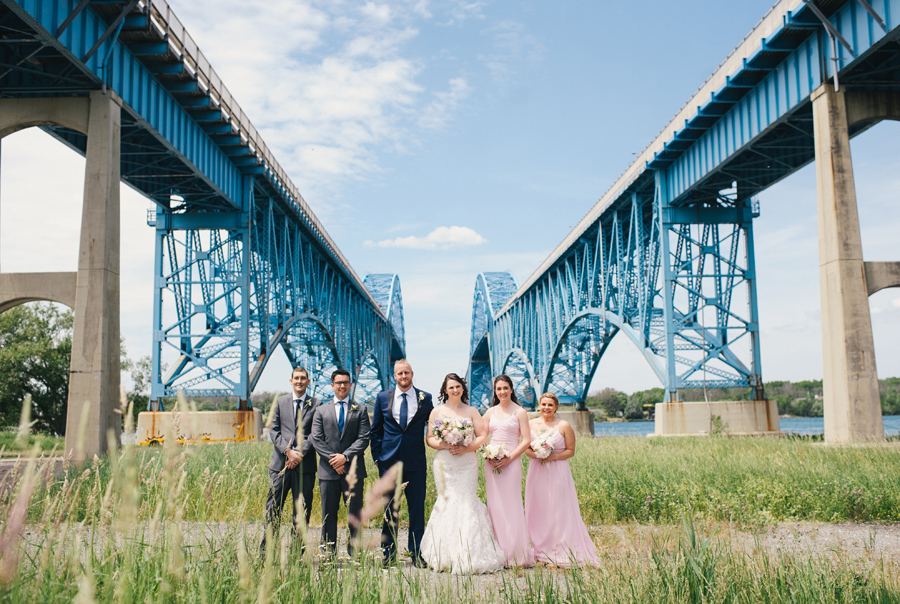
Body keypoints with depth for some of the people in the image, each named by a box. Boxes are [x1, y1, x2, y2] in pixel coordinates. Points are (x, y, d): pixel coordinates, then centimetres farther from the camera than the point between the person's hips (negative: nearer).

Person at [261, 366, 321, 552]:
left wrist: (300, 454, -12)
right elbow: (273, 431, 6)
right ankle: (266, 549, 9)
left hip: (305, 463, -1)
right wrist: (288, 451, -8)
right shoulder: (280, 402, 12)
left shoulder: (316, 404, 5)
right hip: (281, 461, 1)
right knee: (273, 506, 1)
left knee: (302, 509, 3)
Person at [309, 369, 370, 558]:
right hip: (328, 470, 1)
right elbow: (316, 439, 3)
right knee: (329, 513, 5)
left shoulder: (360, 411, 9)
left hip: (353, 469, -1)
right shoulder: (321, 410, 12)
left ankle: (354, 553, 9)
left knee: (355, 513, 2)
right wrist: (333, 460, -9)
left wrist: (345, 456, -13)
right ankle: (329, 554, 12)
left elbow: (363, 439, 0)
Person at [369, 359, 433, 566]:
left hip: (416, 463, -1)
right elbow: (375, 430, 11)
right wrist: (377, 456, 5)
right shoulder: (383, 398, 6)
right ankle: (388, 553, 16)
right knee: (389, 508, 7)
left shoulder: (425, 398, 4)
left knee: (417, 508, 3)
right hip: (389, 461, 1)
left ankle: (416, 553, 13)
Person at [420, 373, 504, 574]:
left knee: (467, 501, -9)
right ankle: (447, 556, 4)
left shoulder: (471, 412, 9)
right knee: (447, 502, -4)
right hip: (445, 463, 0)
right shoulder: (437, 412, 9)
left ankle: (469, 556, -2)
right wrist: (444, 445, -12)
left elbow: (483, 436, 5)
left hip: (467, 463, 0)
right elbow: (429, 439, 7)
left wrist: (467, 448, -10)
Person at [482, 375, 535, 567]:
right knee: (494, 505, 3)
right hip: (492, 463, 4)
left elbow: (526, 441, -4)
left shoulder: (519, 412, 1)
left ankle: (516, 554, 1)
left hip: (511, 462, -4)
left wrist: (509, 458, -14)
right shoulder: (490, 412, 12)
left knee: (511, 505, -6)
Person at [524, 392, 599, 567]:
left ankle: (562, 552, 4)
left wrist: (554, 456, -15)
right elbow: (525, 447, 12)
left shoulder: (564, 426, -2)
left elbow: (570, 451, -1)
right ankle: (542, 550, 14)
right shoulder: (531, 424, 8)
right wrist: (533, 454, -10)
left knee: (559, 512, -4)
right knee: (538, 511, 4)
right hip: (537, 472, 3)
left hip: (558, 472, -3)